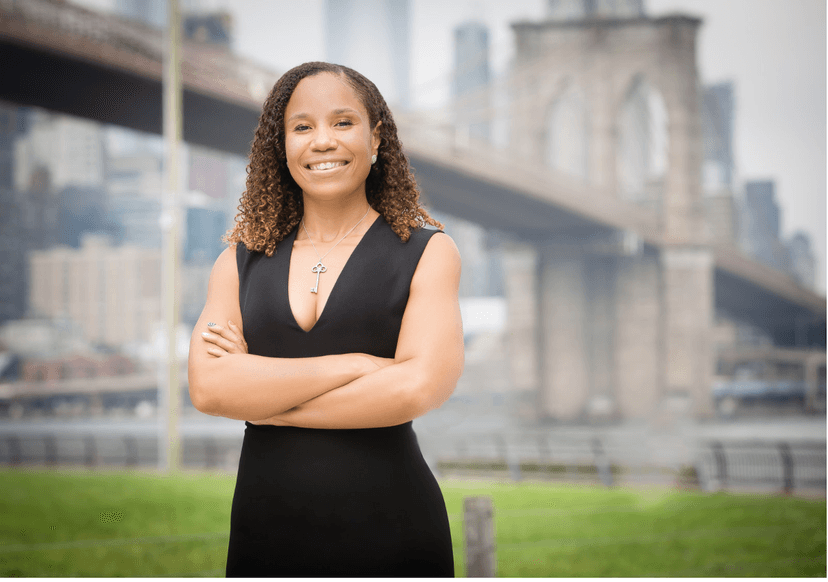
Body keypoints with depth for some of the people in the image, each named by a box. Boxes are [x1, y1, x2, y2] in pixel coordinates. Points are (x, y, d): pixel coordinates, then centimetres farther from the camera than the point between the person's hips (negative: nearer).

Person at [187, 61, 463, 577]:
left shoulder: (426, 252, 2)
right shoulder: (241, 263, 8)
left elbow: (420, 386, -13)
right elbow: (208, 387, -7)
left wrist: (262, 400, -8)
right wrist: (356, 364, -13)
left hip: (390, 534, -2)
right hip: (265, 530, 2)